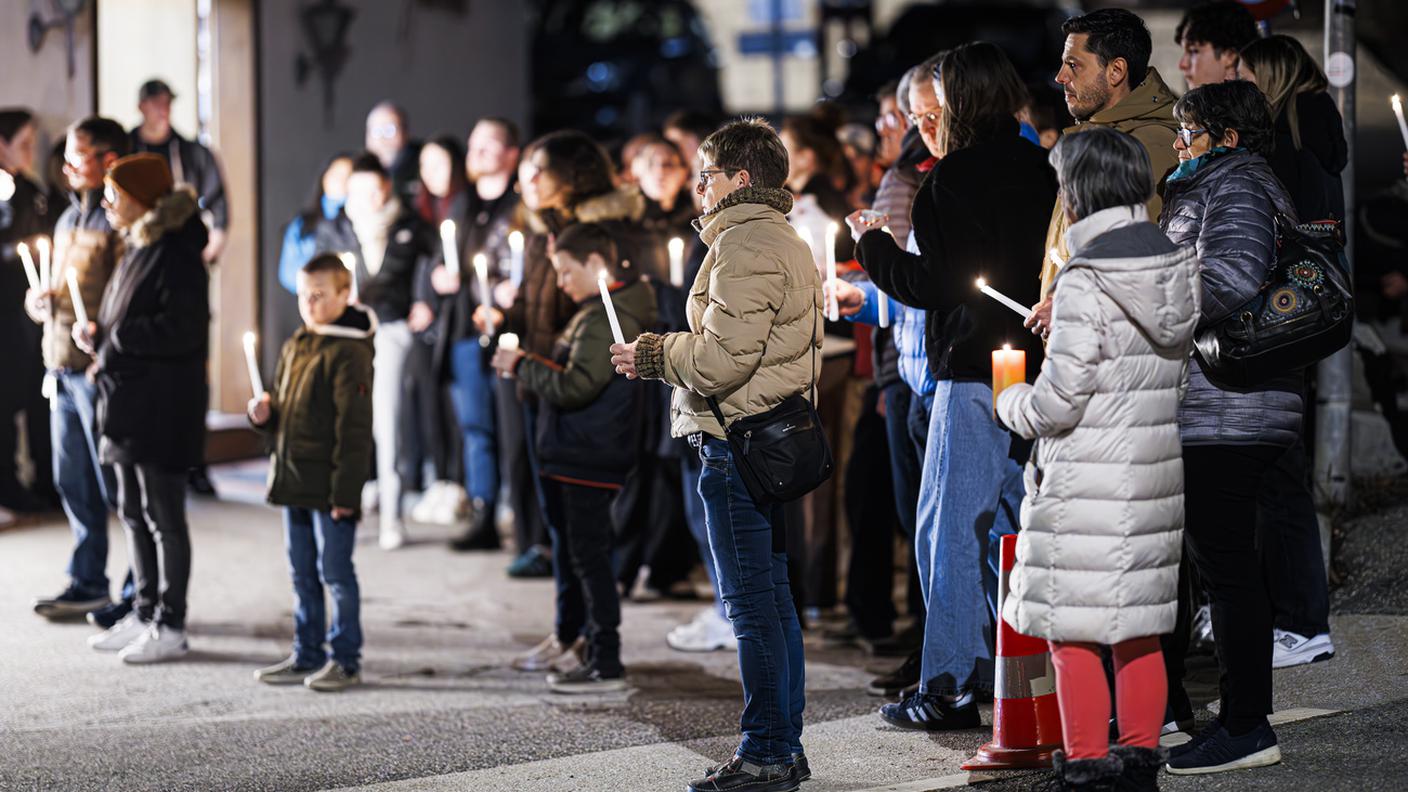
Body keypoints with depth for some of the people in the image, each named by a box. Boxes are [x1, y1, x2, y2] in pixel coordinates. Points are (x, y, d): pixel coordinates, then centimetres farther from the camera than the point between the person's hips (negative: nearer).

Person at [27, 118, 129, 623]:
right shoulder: (71, 217, 16)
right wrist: (39, 301, 7)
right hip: (62, 366, 9)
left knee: (116, 482, -4)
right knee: (73, 482, 14)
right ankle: (87, 584, 23)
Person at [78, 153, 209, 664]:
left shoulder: (176, 256, -16)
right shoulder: (137, 250, 13)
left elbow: (180, 330, -23)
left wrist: (108, 338, -18)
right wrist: (99, 339, 1)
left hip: (162, 407, -10)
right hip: (127, 401, 10)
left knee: (163, 515, -3)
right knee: (133, 512, 15)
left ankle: (170, 626, 4)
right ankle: (145, 613, 24)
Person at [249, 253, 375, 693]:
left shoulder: (348, 353, -14)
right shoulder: (294, 348, 13)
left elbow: (354, 427, -17)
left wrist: (346, 491, -20)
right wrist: (264, 413, 0)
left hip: (330, 489, -9)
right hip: (294, 482, 9)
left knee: (335, 573, -2)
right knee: (303, 574, 14)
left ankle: (346, 660, 6)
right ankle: (307, 656, 22)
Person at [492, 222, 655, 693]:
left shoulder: (608, 318, -18)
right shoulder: (601, 311, 16)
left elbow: (575, 387, -24)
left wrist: (522, 366, -13)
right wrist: (532, 368, 7)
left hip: (588, 459, -11)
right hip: (577, 455, 11)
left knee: (590, 559, -7)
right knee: (582, 557, 15)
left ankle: (606, 666, -3)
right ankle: (596, 657, 22)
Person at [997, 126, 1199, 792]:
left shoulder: (1084, 283, -18)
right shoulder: (1176, 270, 4)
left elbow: (1058, 401, -17)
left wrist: (1011, 403, 3)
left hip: (1086, 483, -7)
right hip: (1155, 474, 8)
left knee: (1073, 630, 2)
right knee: (1141, 626, 15)